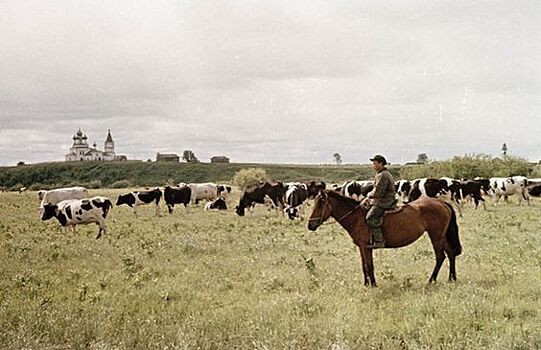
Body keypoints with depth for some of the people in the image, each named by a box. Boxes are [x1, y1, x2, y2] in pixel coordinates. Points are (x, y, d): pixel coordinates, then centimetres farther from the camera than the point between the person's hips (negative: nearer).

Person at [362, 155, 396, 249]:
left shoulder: (383, 176, -17)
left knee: (370, 217, -24)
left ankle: (379, 241, -26)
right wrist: (368, 198, 11)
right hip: (380, 201, 12)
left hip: (384, 202, -12)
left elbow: (378, 193, -21)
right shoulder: (379, 174, 18)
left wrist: (369, 195, -3)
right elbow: (376, 190, 24)